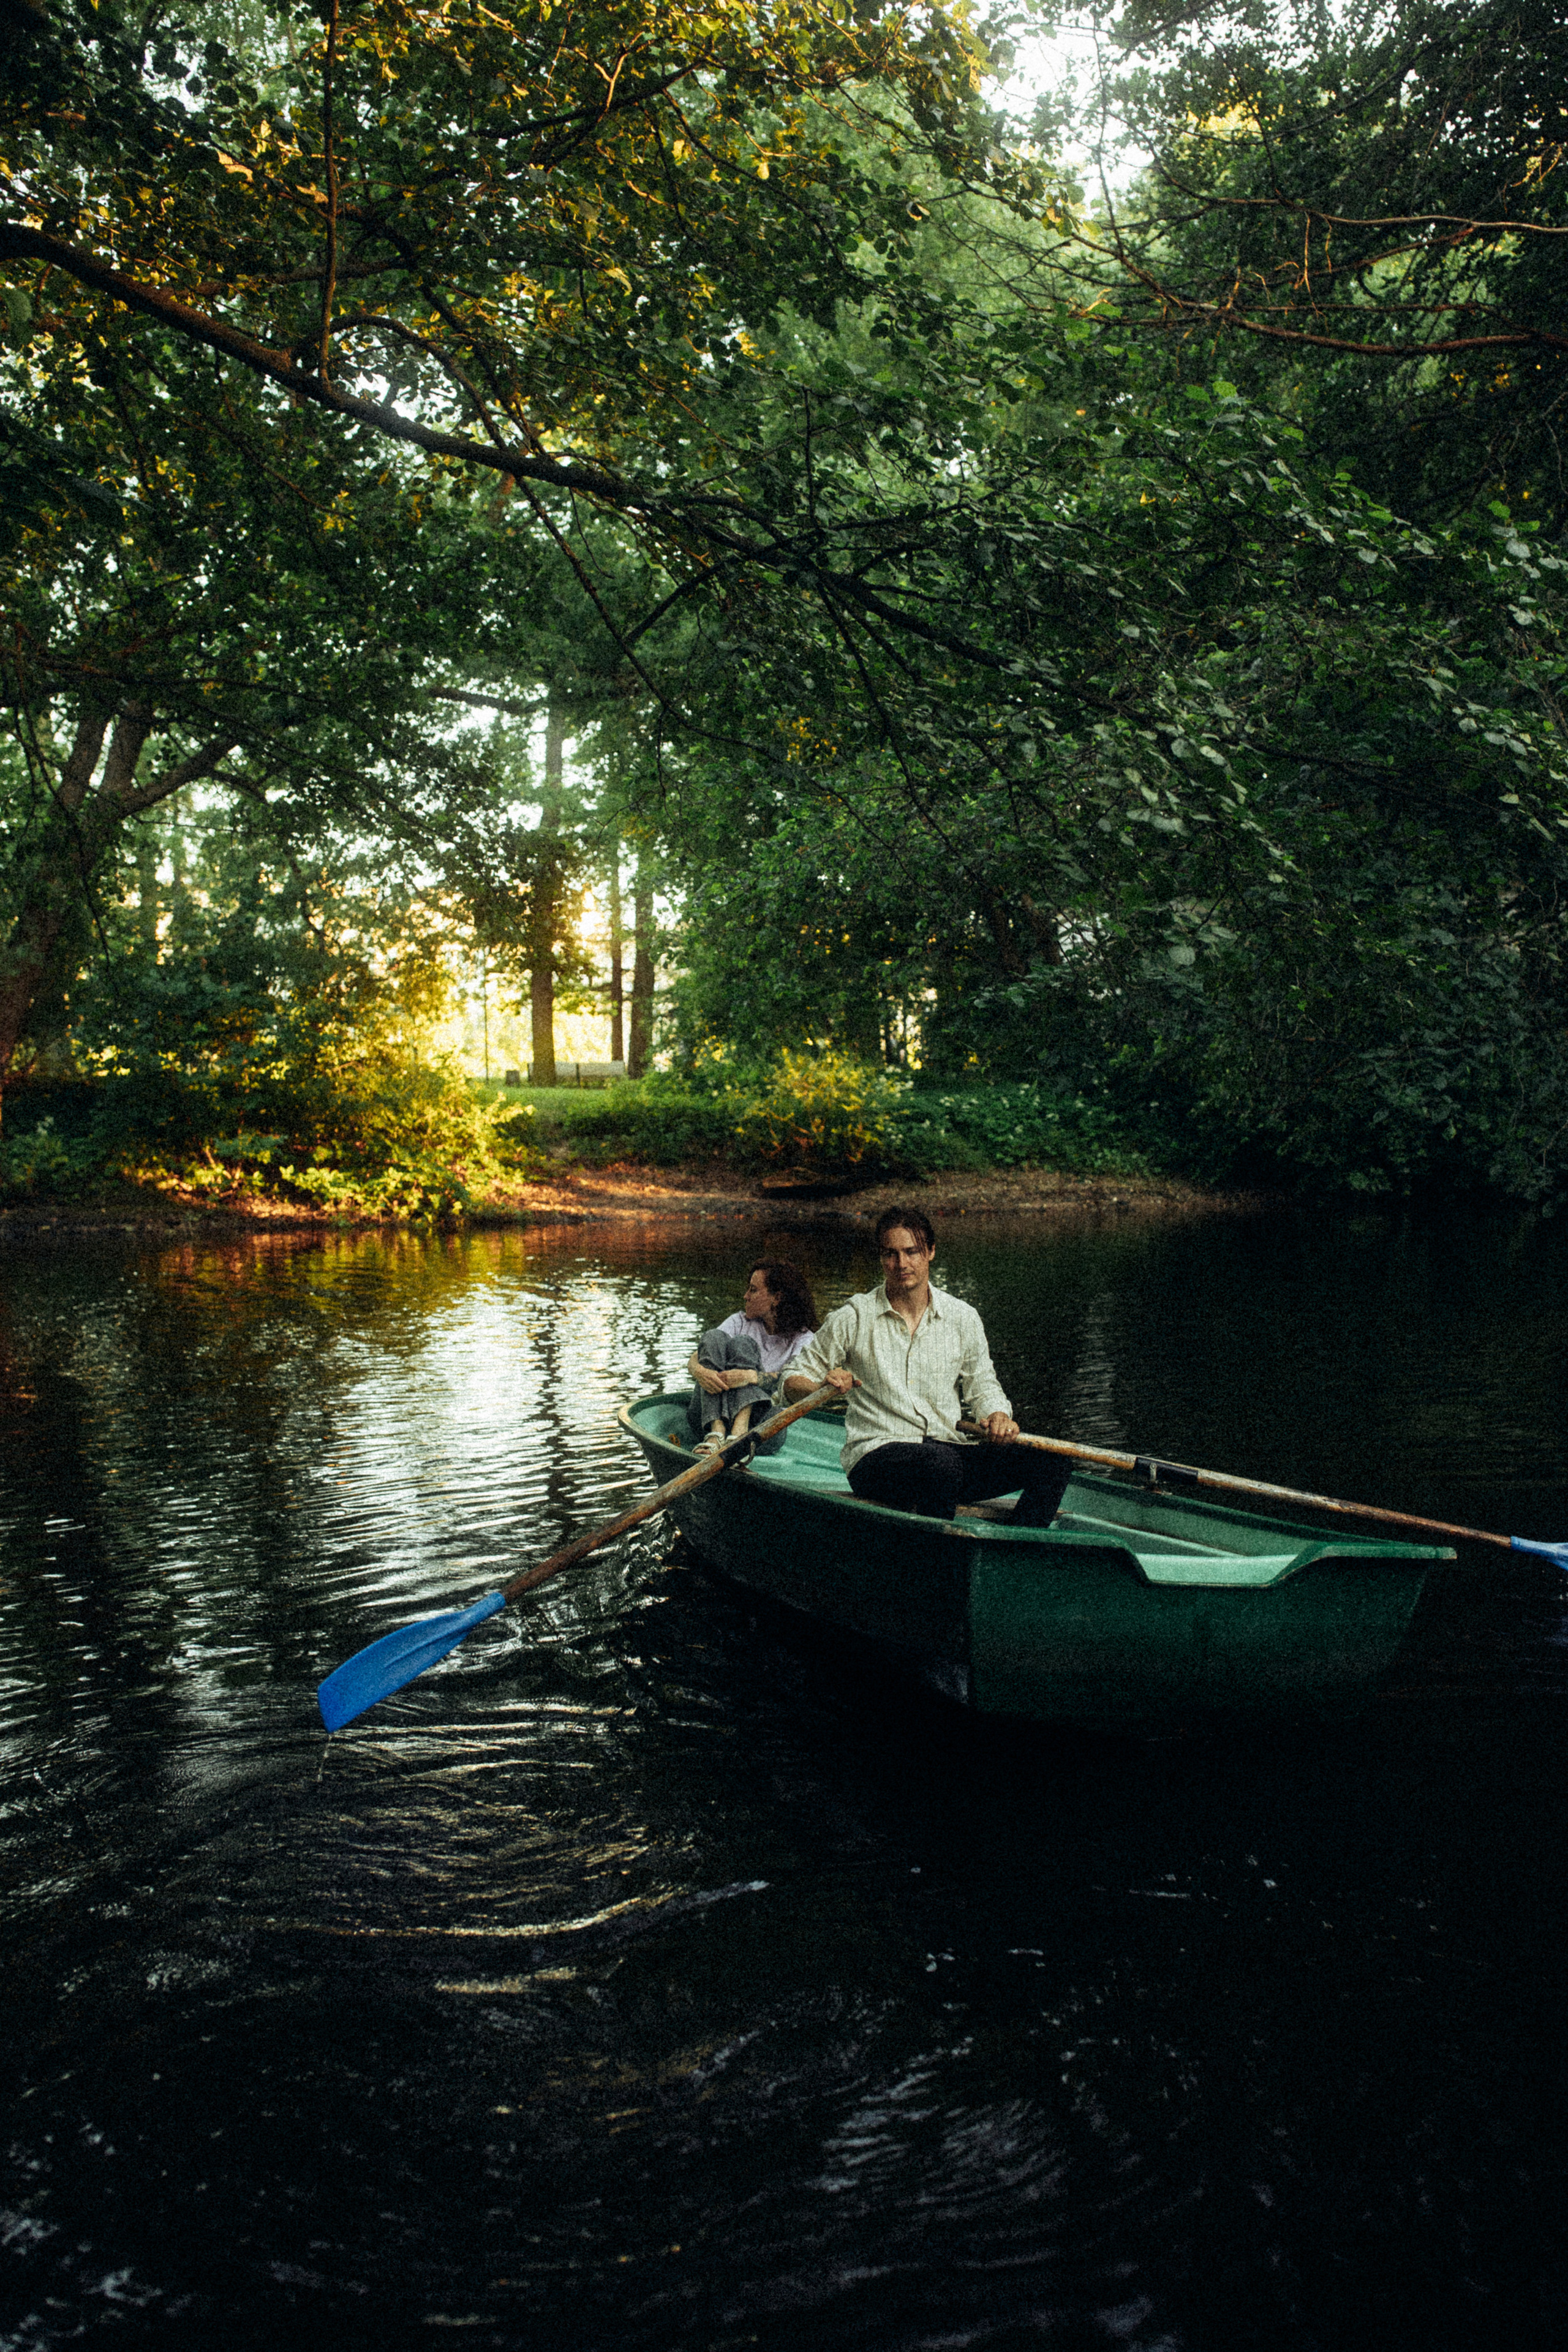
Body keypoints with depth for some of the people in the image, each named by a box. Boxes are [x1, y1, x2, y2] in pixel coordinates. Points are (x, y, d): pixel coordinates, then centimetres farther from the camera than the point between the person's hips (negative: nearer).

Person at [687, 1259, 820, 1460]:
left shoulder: (802, 1339, 7)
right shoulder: (740, 1322, 16)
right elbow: (693, 1361, 3)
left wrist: (751, 1377, -33)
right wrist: (699, 1371, -22)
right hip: (708, 1421, 3)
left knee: (743, 1344, -19)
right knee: (714, 1337, -16)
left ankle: (740, 1433, -40)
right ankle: (716, 1432, -36)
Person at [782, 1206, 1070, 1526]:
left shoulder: (963, 1317, 10)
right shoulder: (853, 1318, 1)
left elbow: (981, 1385, 17)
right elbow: (793, 1383, 5)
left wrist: (997, 1416, -5)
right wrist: (825, 1386, -17)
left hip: (950, 1448, 4)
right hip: (874, 1457, -4)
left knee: (1054, 1464, -15)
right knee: (942, 1462, -38)